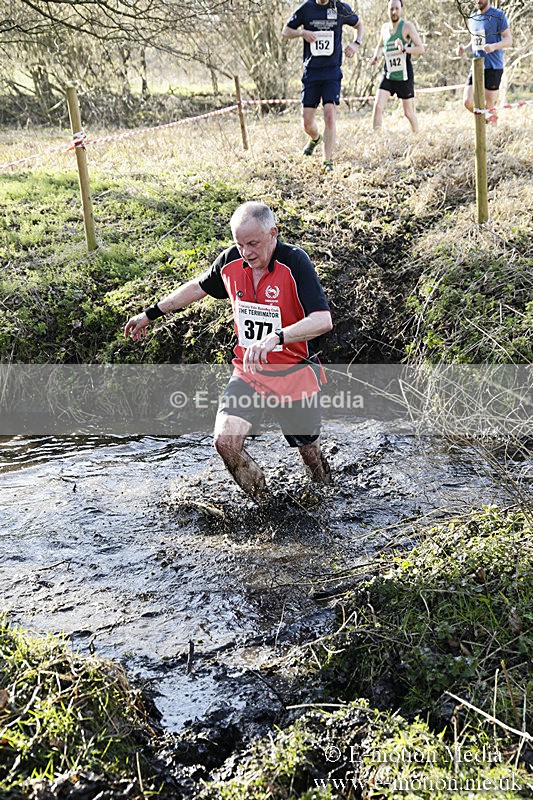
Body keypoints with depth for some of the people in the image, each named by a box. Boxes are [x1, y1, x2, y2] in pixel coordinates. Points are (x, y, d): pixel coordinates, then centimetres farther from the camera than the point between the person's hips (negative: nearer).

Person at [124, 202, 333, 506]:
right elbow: (198, 286, 17)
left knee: (310, 450, 9)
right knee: (226, 441, -16)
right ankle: (265, 505, 8)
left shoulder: (295, 261, -19)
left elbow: (323, 320, -28)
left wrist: (276, 337, -43)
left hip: (295, 371, -3)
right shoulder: (231, 261, -4)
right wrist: (151, 313, 23)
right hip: (248, 370, 3)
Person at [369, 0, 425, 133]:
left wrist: (404, 49, -33)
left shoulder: (407, 26, -9)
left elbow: (421, 49, -17)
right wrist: (376, 56, 6)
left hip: (405, 77, -4)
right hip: (388, 76, 4)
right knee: (377, 106, -15)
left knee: (409, 113, 5)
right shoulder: (385, 27, 7)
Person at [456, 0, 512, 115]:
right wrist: (464, 49, 0)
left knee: (489, 106, -3)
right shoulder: (472, 18, 13)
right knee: (468, 102, -7)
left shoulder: (498, 15, -4)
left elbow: (509, 40, -6)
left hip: (493, 67, -5)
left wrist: (493, 46, -26)